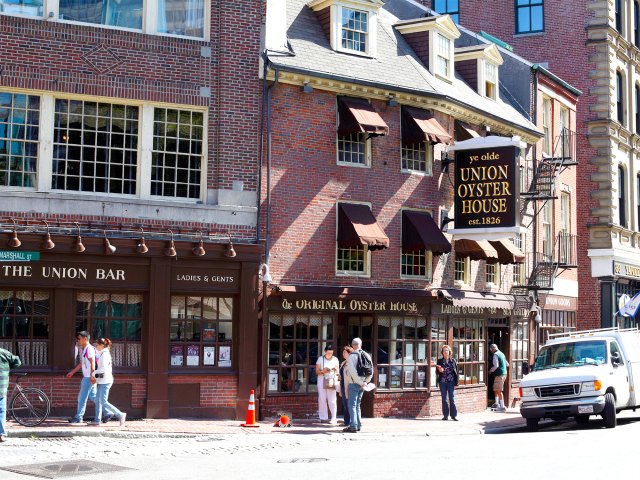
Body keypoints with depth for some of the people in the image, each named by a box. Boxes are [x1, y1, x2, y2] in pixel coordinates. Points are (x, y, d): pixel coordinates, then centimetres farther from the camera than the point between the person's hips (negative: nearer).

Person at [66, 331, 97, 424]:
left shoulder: (89, 349, -13)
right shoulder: (84, 349, 17)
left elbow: (93, 363, -20)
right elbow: (81, 363, 25)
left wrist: (92, 376, -25)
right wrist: (72, 372, 27)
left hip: (89, 377, -10)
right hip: (86, 377, 10)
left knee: (82, 397, -4)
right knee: (93, 397, 11)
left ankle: (78, 417, 1)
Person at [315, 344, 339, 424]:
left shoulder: (335, 360, 10)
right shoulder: (320, 359, 6)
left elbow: (337, 373, 12)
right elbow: (317, 372, 4)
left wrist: (336, 370, -11)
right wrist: (323, 371, -17)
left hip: (332, 381, 0)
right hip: (322, 381, 0)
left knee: (332, 400, -7)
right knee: (322, 399, -1)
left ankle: (333, 418, -7)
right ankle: (323, 418, 5)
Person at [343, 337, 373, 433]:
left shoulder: (352, 356, -12)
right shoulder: (367, 356, 8)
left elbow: (353, 372, -18)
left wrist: (360, 382, -13)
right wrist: (366, 381, 4)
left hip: (353, 384, -7)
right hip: (361, 385, 7)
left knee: (352, 405, -5)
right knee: (357, 405, 16)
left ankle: (353, 426, -11)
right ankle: (358, 425, 16)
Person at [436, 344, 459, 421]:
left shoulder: (453, 361, 4)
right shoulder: (439, 361, 6)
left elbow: (456, 372, 3)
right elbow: (437, 372, 8)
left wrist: (455, 383, -2)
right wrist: (440, 371, -16)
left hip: (451, 382, -2)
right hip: (442, 382, 2)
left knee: (452, 398, -4)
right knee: (444, 399, 6)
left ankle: (454, 415, 0)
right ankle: (445, 415, 12)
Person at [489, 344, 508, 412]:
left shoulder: (496, 355, -11)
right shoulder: (501, 354, 16)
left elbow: (496, 366, -19)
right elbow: (507, 364, 23)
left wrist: (491, 371, -5)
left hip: (499, 375, -9)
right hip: (504, 374, 9)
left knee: (499, 391, -6)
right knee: (496, 390, 18)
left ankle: (502, 407, -6)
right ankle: (497, 405, 22)